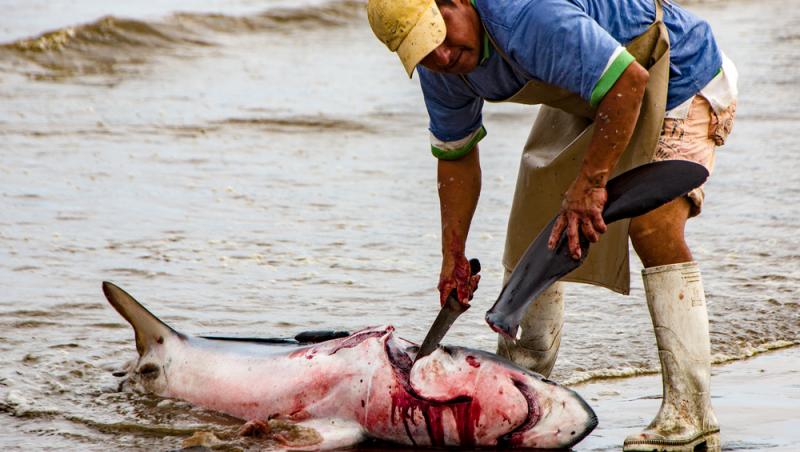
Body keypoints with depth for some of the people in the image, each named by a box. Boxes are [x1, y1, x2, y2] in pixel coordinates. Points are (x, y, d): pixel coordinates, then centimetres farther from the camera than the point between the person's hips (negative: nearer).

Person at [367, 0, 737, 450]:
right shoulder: (440, 67, -9)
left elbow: (629, 80, -39)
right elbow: (455, 154, 7)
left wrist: (590, 182, -36)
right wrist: (453, 256, 5)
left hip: (681, 74, -9)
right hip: (587, 97, 9)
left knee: (654, 227, -25)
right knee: (532, 227, 9)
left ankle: (690, 416, -23)